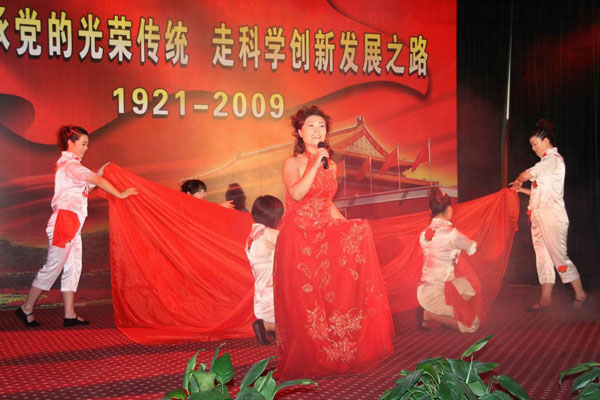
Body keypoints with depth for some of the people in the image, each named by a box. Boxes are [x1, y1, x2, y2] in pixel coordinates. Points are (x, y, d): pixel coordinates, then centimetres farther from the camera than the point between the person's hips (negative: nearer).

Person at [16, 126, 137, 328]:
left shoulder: (68, 164, 21)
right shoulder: (70, 164, -10)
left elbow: (85, 187, 20)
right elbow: (97, 180, -21)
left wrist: (99, 175, 10)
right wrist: (120, 194, -17)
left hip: (72, 224, 10)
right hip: (64, 220, -10)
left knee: (73, 267, 6)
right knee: (53, 267, -6)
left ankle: (70, 315, 6)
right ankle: (26, 309, 3)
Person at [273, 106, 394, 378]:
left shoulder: (330, 165, 14)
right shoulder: (292, 163, -4)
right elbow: (296, 194, -23)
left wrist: (347, 226, 10)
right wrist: (315, 164, -21)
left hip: (324, 238, 5)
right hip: (298, 240, -5)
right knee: (303, 300, -3)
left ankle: (336, 353, 7)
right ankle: (305, 361, 7)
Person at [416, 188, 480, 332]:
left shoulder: (425, 233, 2)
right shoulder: (450, 233, -18)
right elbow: (472, 248, 0)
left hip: (425, 289, 8)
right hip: (437, 292, -8)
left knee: (468, 286, 26)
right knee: (473, 323, 5)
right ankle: (429, 314, -3)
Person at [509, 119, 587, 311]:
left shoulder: (554, 159, -10)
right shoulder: (546, 161, 19)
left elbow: (527, 174, -19)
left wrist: (518, 180, 2)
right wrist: (521, 189, 13)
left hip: (551, 216, -9)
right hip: (538, 216, 9)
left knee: (559, 257, -5)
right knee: (543, 258, 6)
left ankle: (580, 294, 8)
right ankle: (545, 299, 8)